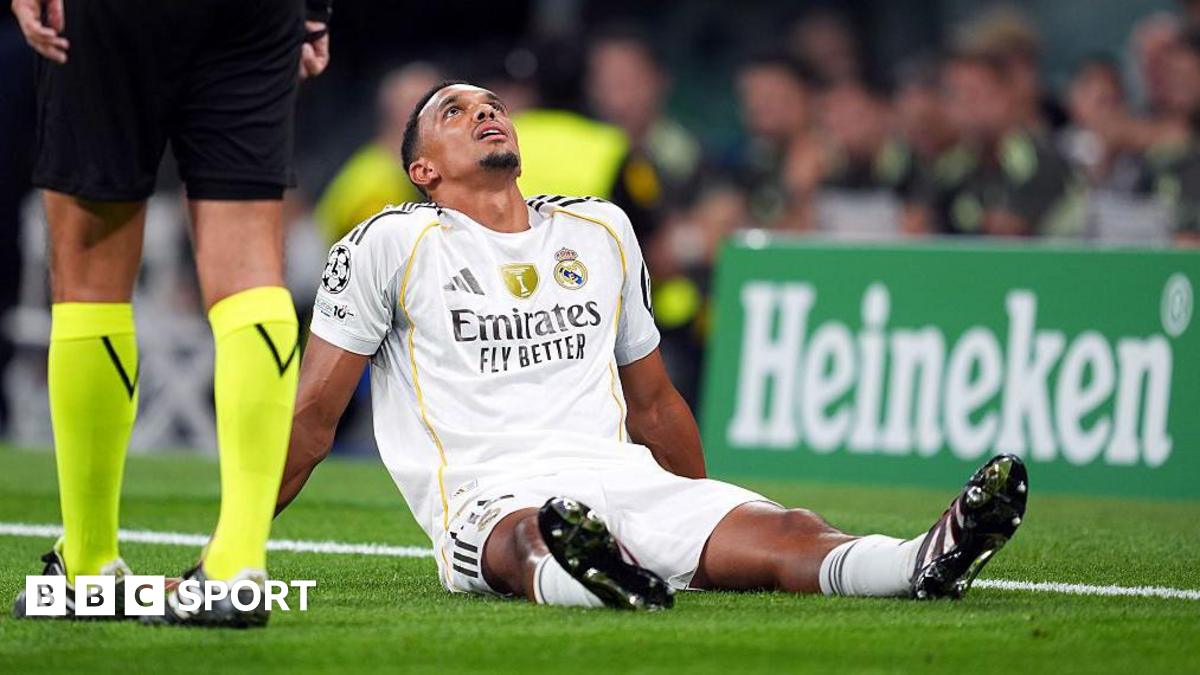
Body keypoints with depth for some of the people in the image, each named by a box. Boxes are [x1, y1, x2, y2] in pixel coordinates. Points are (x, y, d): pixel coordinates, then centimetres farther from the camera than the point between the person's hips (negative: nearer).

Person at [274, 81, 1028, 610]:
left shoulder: (602, 230, 23)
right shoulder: (393, 244, 6)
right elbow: (313, 417, 9)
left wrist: (714, 533, 35)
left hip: (623, 482, 5)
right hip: (490, 499, -5)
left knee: (780, 530, -25)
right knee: (537, 538, -42)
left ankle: (927, 563, -53)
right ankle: (597, 579, -77)